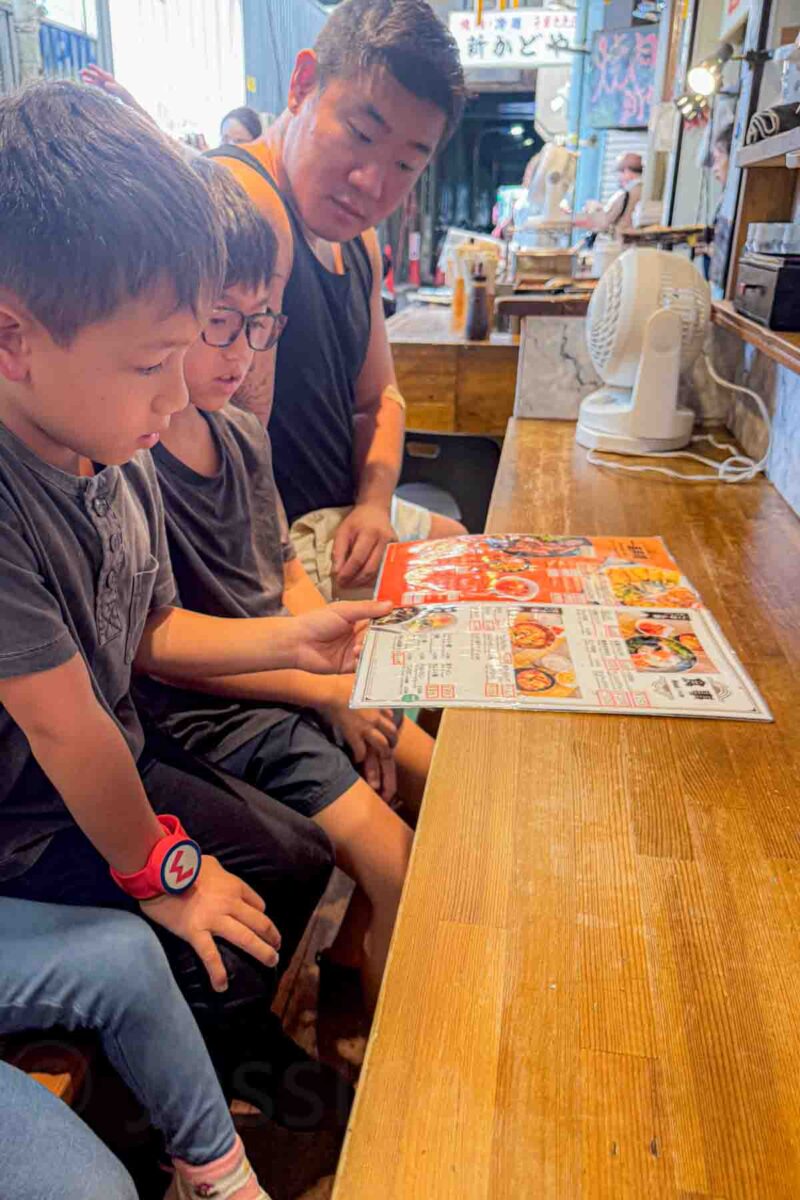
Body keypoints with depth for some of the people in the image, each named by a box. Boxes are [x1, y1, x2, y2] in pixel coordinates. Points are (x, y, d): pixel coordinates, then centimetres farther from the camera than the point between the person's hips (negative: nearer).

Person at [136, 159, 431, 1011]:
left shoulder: (241, 433, 5)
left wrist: (350, 681, -3)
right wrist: (324, 691, -16)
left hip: (298, 683, 8)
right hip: (206, 715, -8)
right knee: (398, 861, -13)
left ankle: (355, 937, 30)